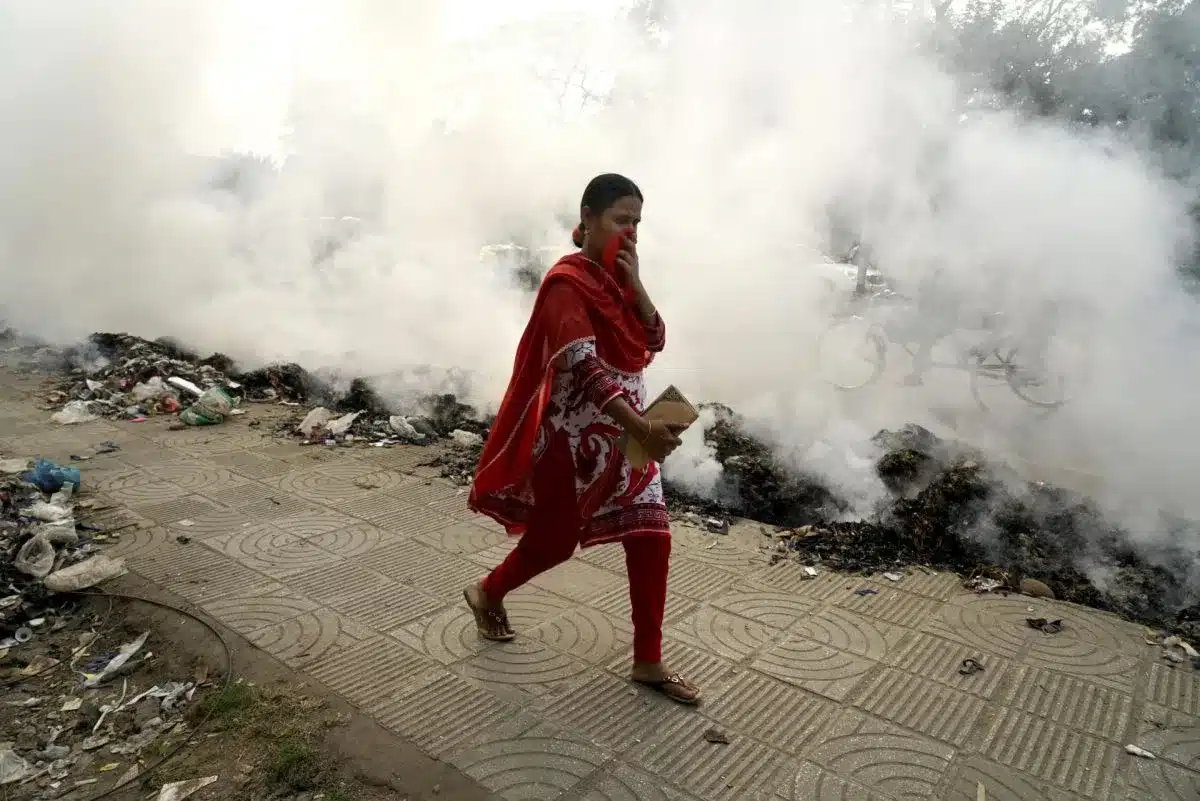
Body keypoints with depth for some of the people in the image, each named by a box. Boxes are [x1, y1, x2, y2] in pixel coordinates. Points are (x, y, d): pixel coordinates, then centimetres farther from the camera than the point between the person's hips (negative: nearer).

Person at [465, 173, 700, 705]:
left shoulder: (618, 279, 9)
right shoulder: (567, 282, -17)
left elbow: (655, 341, 3)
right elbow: (583, 366, -29)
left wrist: (634, 282, -10)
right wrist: (640, 427, -38)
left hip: (622, 432, 8)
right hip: (574, 436, -7)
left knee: (652, 538, 3)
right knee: (555, 539, 10)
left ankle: (648, 662, 16)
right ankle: (487, 594, 41)